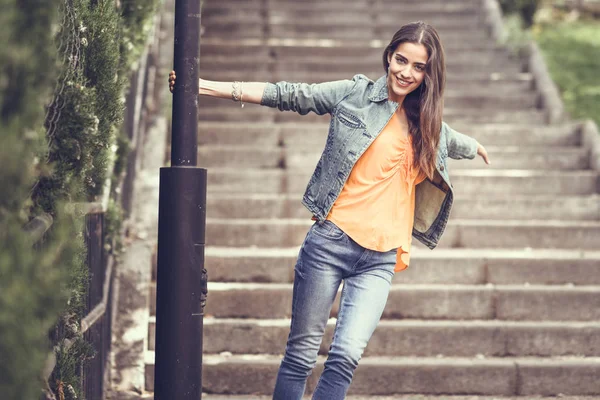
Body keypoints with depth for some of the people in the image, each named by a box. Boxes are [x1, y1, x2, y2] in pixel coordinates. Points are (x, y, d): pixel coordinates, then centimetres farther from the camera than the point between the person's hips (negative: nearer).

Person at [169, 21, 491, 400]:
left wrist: (476, 147, 60)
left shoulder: (427, 123, 16)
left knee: (346, 357, -14)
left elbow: (453, 142, 39)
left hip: (380, 259, 2)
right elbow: (289, 95, -1)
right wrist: (207, 86, -7)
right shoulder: (356, 94, 4)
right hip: (331, 241, -2)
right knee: (302, 352, 1)